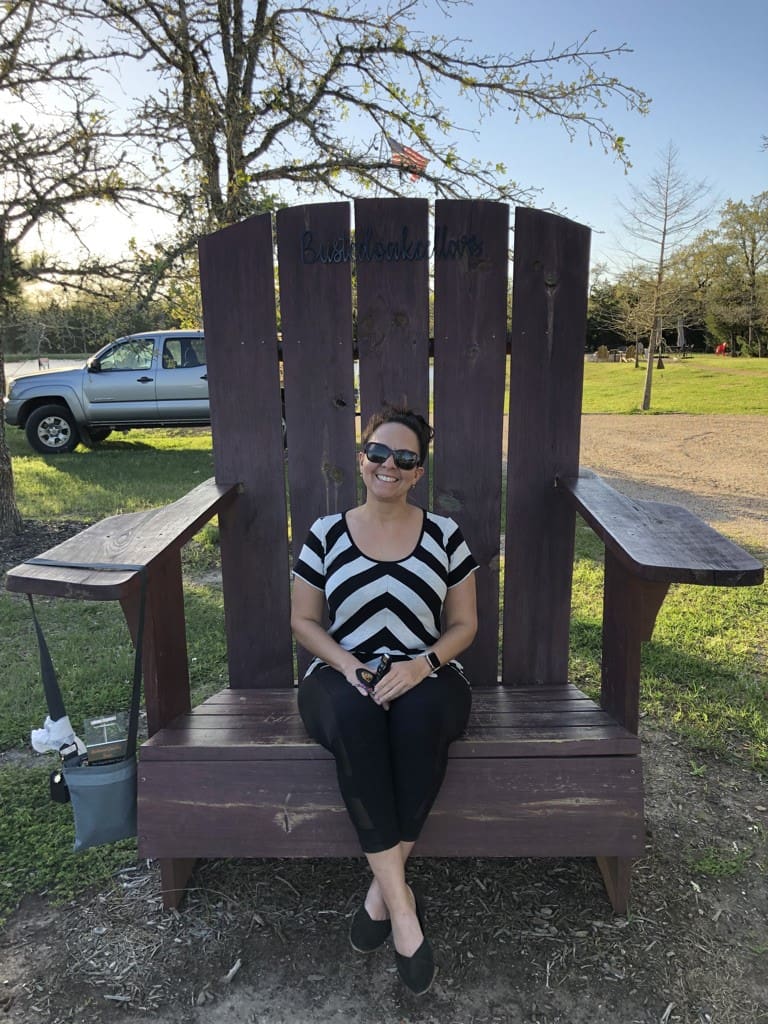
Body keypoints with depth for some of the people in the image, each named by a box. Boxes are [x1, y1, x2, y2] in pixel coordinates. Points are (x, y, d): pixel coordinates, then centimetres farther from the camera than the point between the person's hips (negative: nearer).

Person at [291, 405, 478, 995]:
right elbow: (303, 621, 7)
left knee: (420, 713, -37)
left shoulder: (445, 535, 5)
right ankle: (401, 904, -27)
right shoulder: (326, 534, 6)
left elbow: (464, 624, 6)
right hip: (344, 676, 0)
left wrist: (424, 663, -14)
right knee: (356, 717, -36)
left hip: (426, 676, 0)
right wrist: (348, 665, -12)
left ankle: (383, 886, -19)